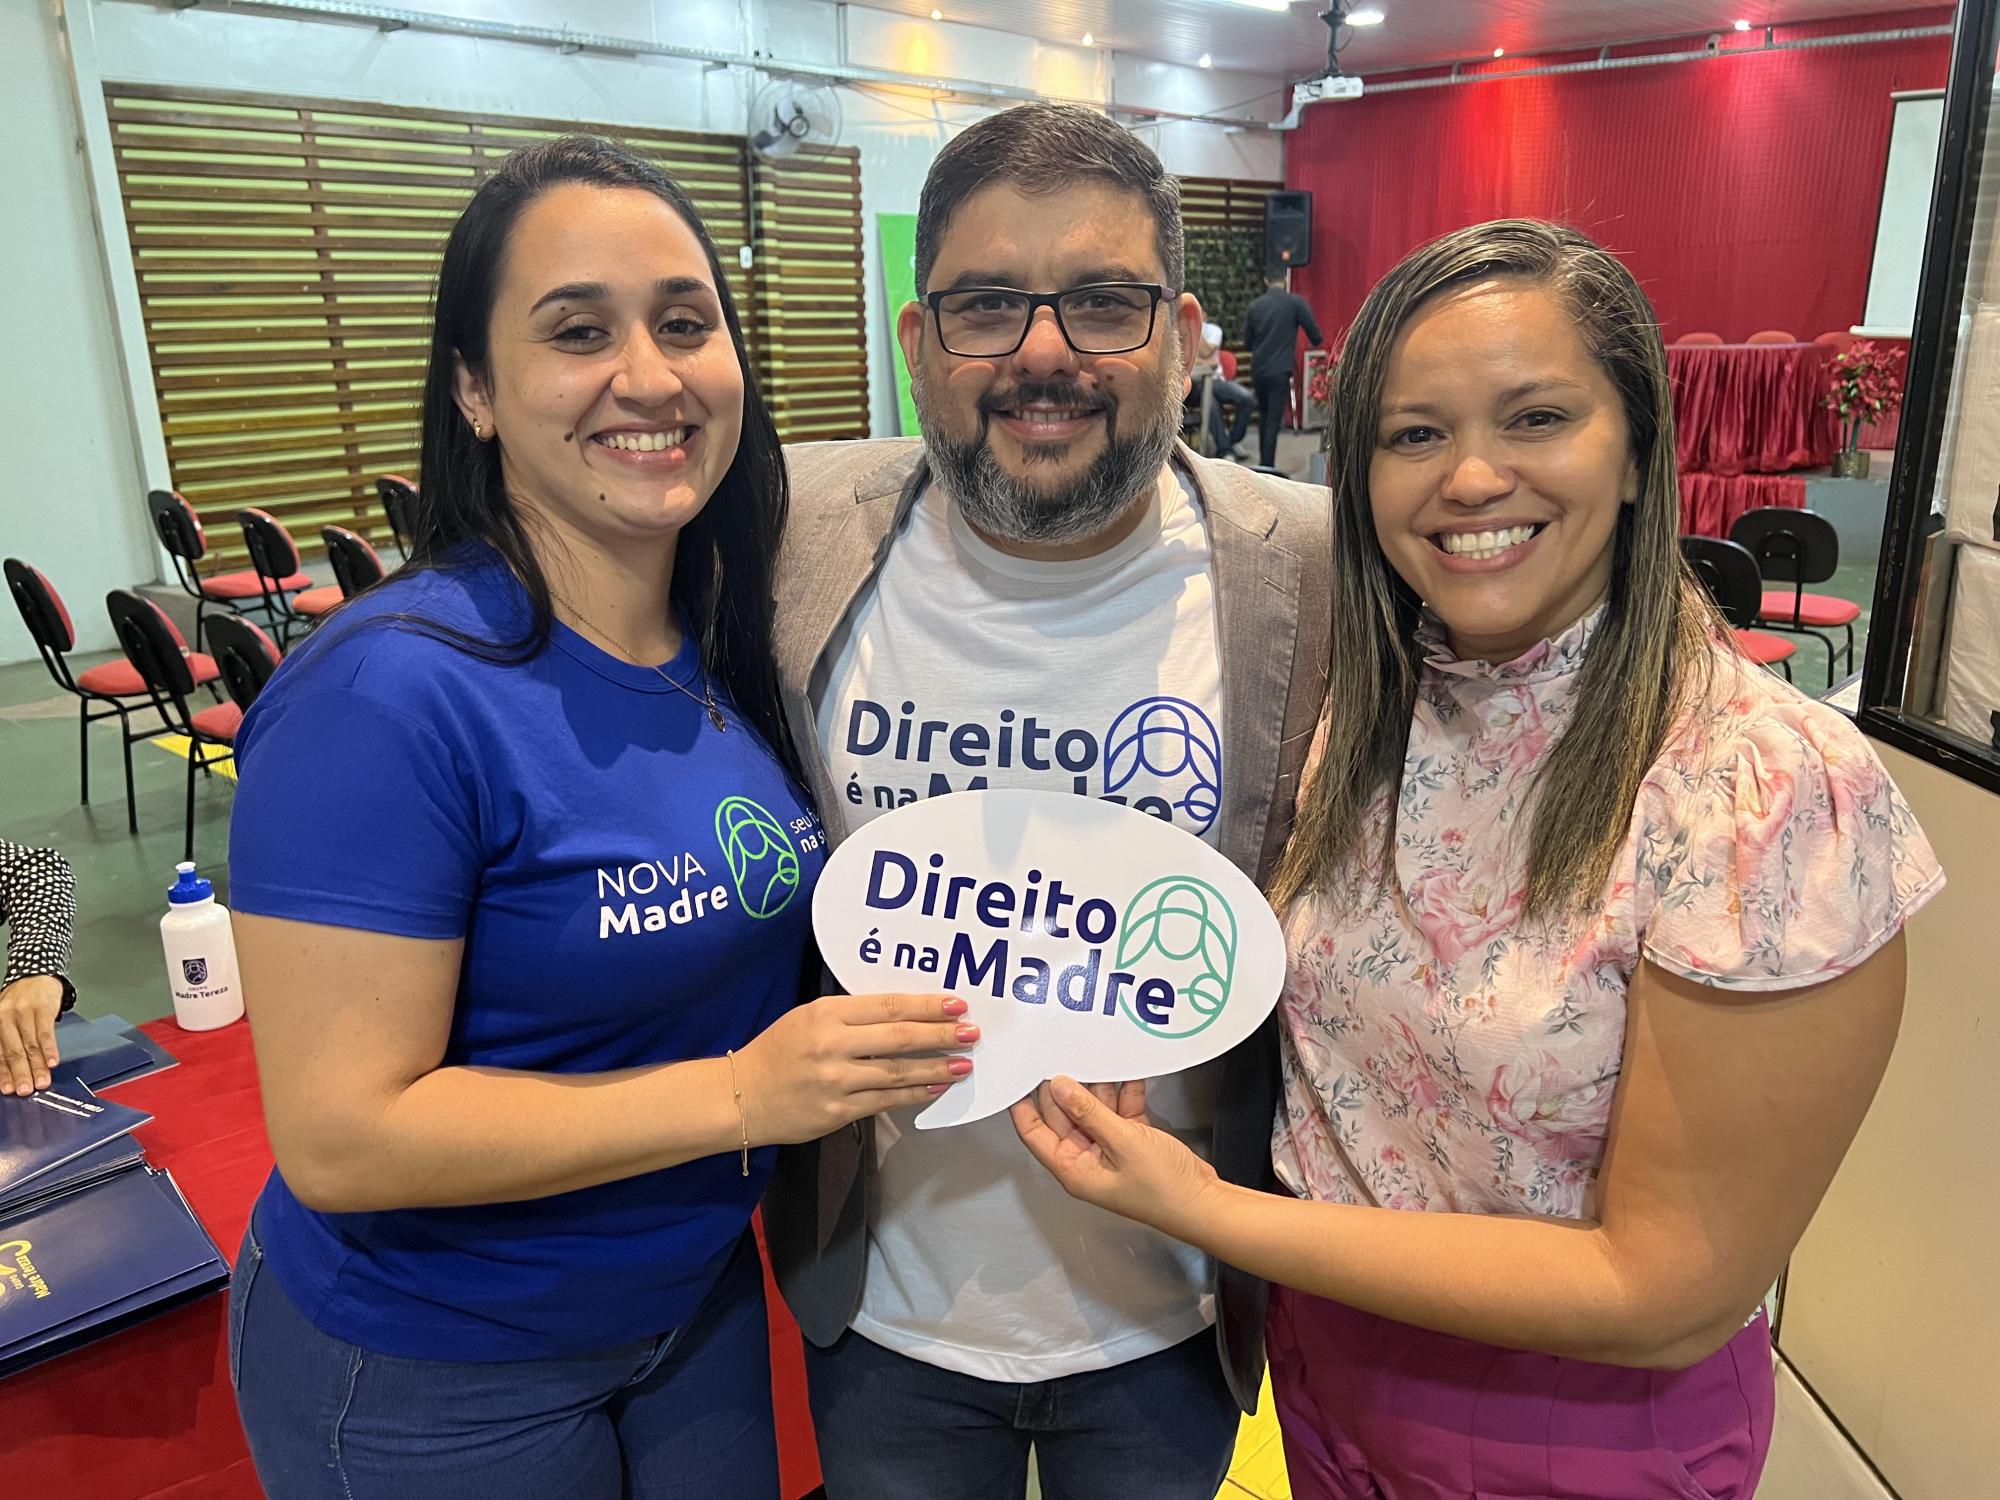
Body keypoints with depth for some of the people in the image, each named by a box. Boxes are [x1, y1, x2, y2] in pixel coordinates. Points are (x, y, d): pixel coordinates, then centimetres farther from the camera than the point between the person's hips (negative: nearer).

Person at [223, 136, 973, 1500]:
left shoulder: (733, 655, -6)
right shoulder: (390, 694, -26)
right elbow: (341, 1139, -25)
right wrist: (741, 1091, -29)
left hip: (700, 1294, 6)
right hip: (433, 1379, -5)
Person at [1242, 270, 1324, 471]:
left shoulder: (1254, 305, 6)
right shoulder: (1295, 302, -4)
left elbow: (1247, 341, 13)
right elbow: (1316, 337, -3)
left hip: (1258, 370, 4)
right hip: (1280, 371, -4)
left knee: (1264, 416, 19)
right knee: (1274, 420, -3)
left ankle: (1263, 462, 27)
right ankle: (1268, 468, -7)